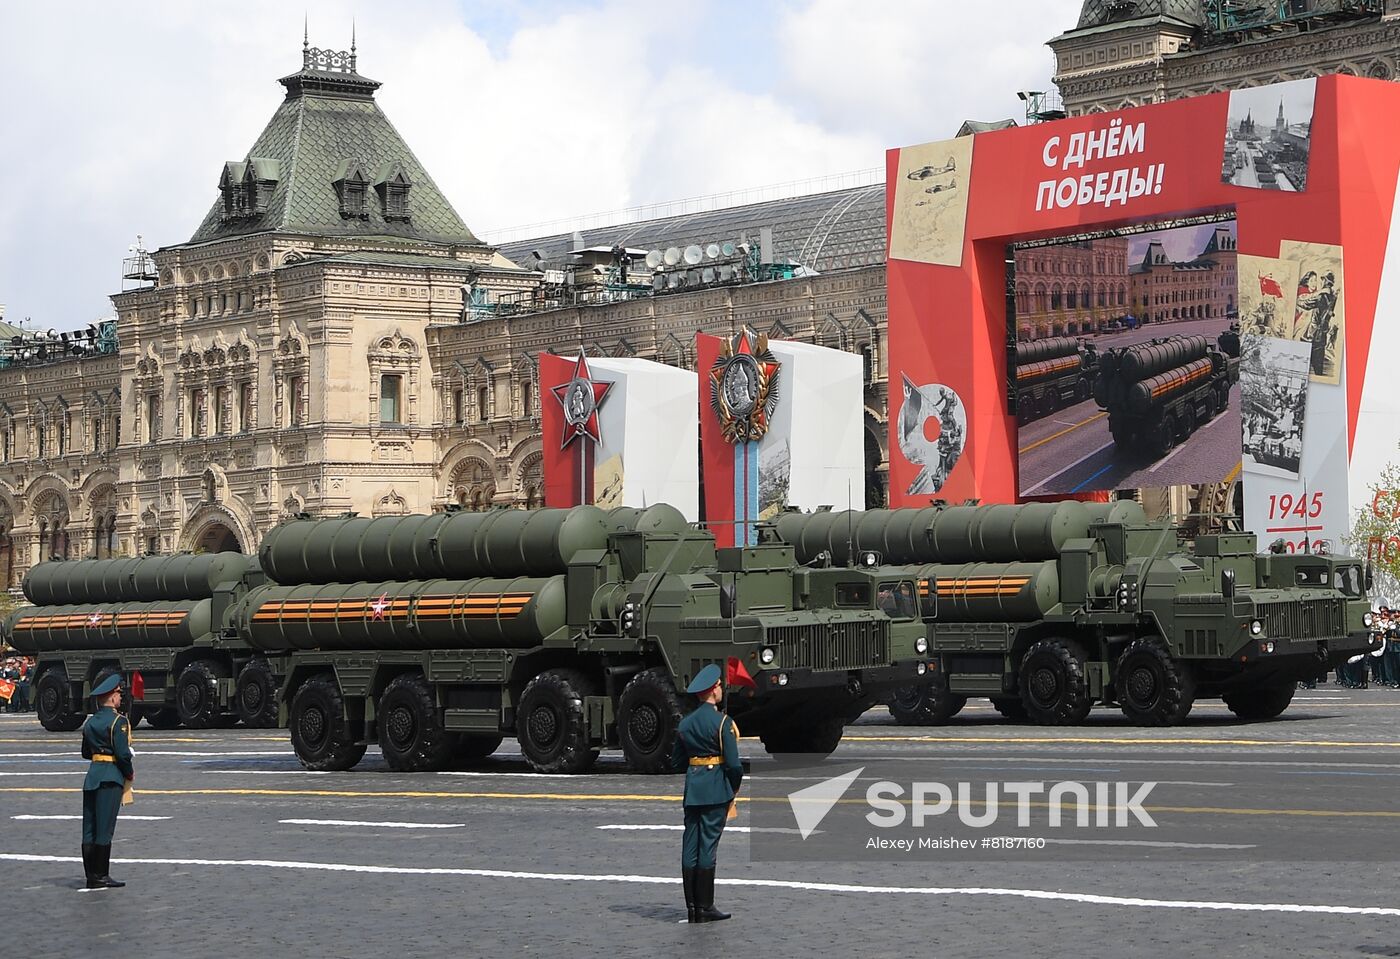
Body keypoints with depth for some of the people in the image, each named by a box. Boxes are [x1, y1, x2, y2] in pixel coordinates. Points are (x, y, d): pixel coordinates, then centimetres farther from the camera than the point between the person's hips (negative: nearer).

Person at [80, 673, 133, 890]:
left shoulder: (90, 722, 12)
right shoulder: (118, 721, -11)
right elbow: (123, 753, -16)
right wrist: (130, 773, -1)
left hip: (92, 775, 7)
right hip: (111, 777, -7)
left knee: (89, 829, 7)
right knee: (104, 829, -4)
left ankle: (91, 876, 10)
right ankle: (101, 876, -2)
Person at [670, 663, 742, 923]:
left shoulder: (685, 723, 8)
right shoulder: (723, 722, -11)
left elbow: (676, 761, 12)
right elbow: (733, 762, -14)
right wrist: (735, 785, 2)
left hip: (692, 789, 6)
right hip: (717, 790, -6)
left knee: (690, 847, 6)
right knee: (708, 846, -3)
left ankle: (692, 907, 8)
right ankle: (704, 907, -1)